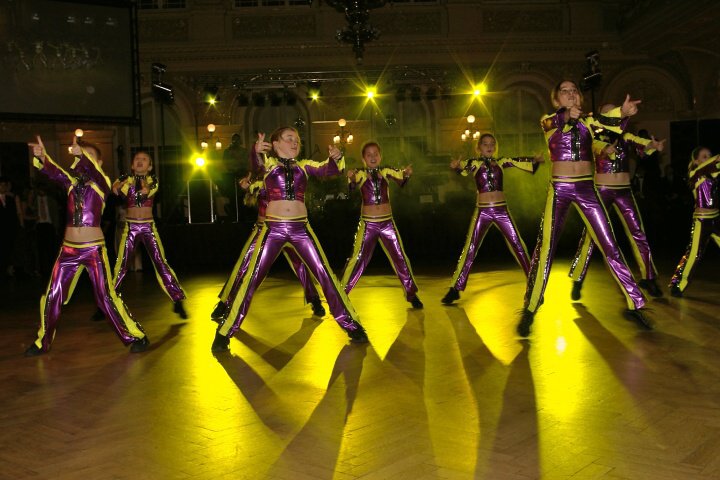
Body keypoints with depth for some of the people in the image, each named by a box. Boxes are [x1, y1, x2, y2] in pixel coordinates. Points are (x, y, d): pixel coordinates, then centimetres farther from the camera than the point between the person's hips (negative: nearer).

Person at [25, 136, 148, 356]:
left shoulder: (102, 183, -2)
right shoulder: (72, 181, 8)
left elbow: (94, 172, -25)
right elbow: (53, 172, -11)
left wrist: (82, 155, -45)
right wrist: (42, 157, -31)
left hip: (94, 249, -4)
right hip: (68, 248, 4)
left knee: (107, 297, -3)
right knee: (52, 296, 9)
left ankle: (137, 337, 9)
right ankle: (42, 342, 28)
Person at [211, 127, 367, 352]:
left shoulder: (304, 165, 14)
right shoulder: (268, 162, 6)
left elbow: (328, 169, 3)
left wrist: (336, 157, -20)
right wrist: (256, 150, -38)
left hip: (300, 228, 2)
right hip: (273, 228, -2)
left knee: (325, 275, 2)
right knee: (252, 279, -2)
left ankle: (351, 324, 13)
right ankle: (224, 333, 7)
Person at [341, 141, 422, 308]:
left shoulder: (386, 171, 2)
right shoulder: (360, 173, -5)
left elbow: (401, 179, -12)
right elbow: (351, 186, -24)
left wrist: (407, 173, -33)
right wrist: (351, 179, -45)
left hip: (387, 223, 3)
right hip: (368, 224, -2)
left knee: (400, 258, 7)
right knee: (357, 259, -1)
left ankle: (411, 293, 21)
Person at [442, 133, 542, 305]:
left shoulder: (502, 162, 10)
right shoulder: (475, 163, 2)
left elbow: (522, 162, 1)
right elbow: (464, 169, -18)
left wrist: (535, 160, -20)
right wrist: (456, 166, -41)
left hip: (501, 210, 2)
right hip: (482, 211, -2)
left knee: (518, 245, 5)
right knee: (470, 250, -1)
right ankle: (455, 289, 3)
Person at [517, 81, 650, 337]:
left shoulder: (588, 120, 10)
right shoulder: (549, 120, 6)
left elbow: (609, 124, -12)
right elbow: (557, 123, -19)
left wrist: (622, 112, -34)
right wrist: (569, 114, -41)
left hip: (586, 187, 2)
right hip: (559, 188, -2)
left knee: (610, 246, 1)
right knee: (545, 248, -5)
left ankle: (634, 304, 9)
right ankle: (529, 310, 3)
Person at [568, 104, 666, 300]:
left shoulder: (625, 137, 7)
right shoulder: (596, 138, -3)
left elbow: (641, 144, -11)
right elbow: (601, 148, -25)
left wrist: (654, 145, -34)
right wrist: (607, 150, -49)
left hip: (624, 191, 3)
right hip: (601, 190, -3)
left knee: (638, 233, 3)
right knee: (590, 236, -4)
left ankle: (649, 278, 15)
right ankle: (577, 282, 5)